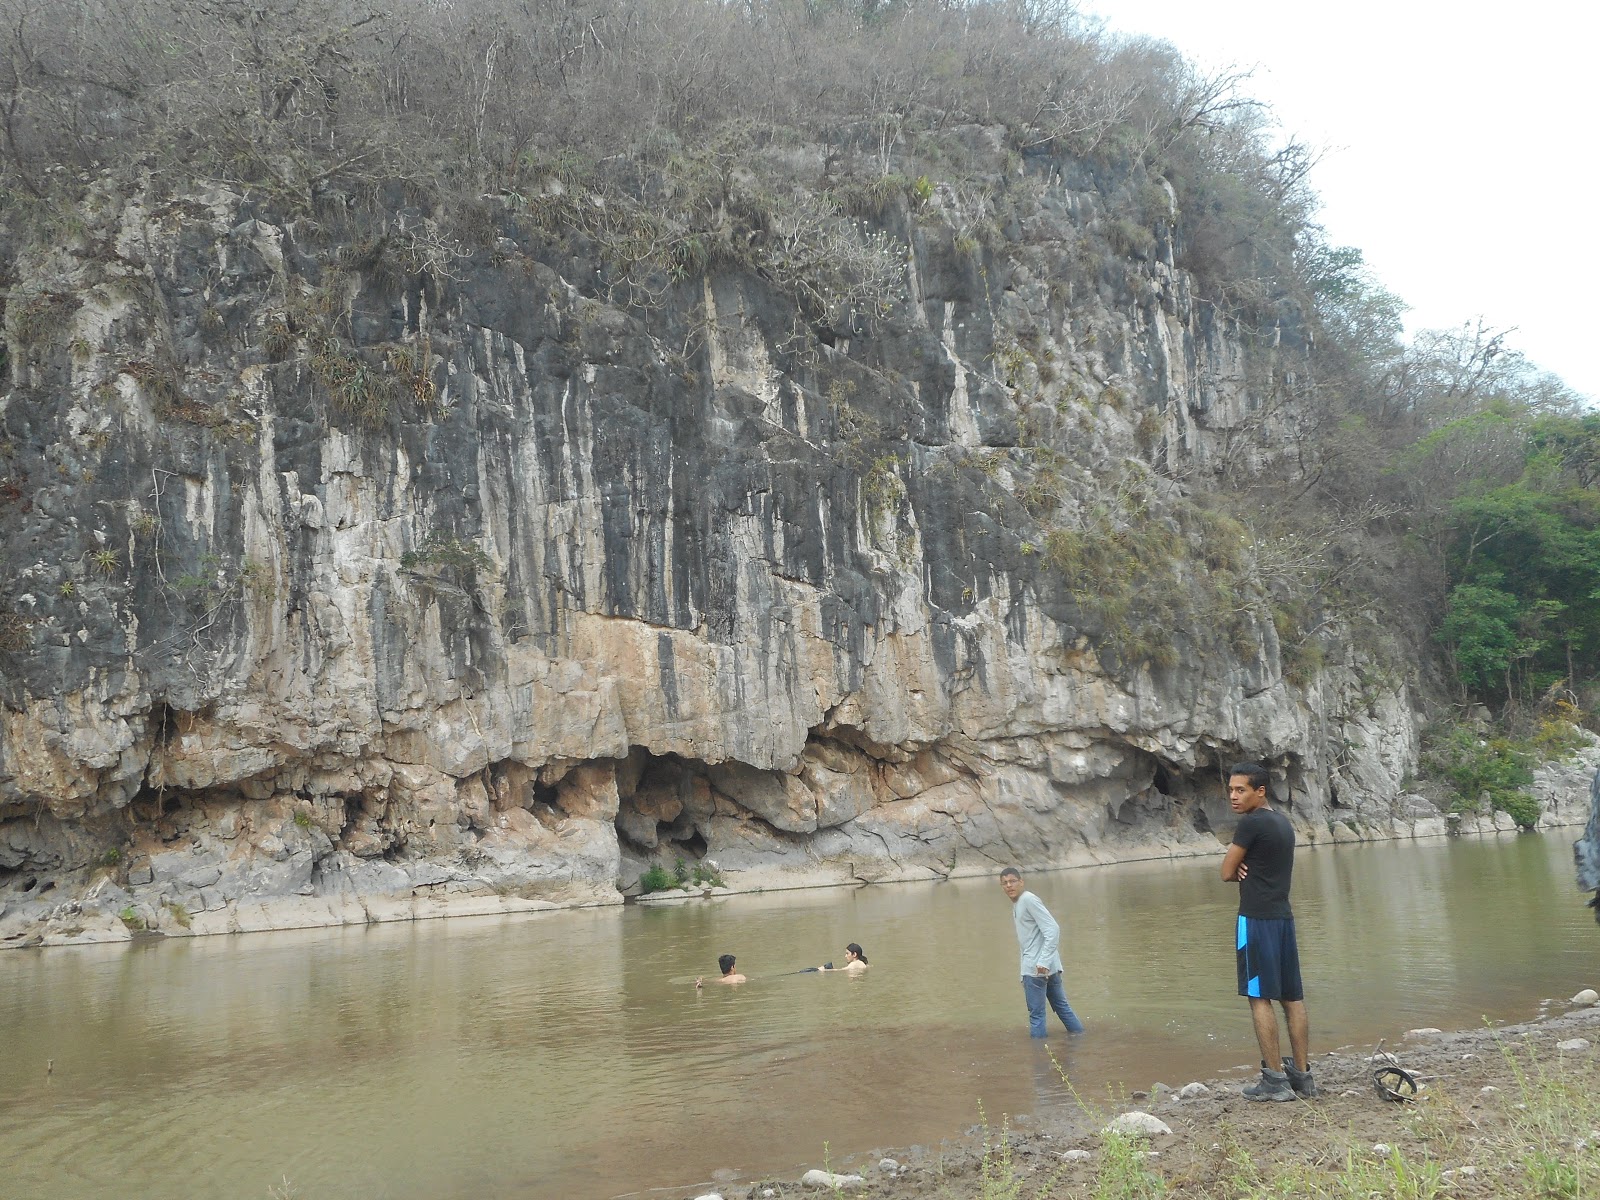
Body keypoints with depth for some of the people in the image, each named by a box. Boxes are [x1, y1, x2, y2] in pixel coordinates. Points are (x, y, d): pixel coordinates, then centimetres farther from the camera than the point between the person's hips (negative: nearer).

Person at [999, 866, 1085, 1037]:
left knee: (1036, 1012, -3)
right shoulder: (1016, 904, 16)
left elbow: (1052, 930, -19)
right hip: (1047, 966, 9)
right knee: (1061, 1006, 16)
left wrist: (1043, 961, -25)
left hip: (1037, 966, -9)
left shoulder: (1029, 900, -12)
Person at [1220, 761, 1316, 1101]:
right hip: (1283, 916, 9)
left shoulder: (1251, 823, -13)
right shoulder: (1283, 822, 14)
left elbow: (1227, 872, -8)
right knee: (1292, 997, 8)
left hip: (1256, 919, -9)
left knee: (1259, 998, -5)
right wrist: (1247, 869, 0)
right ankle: (1302, 1074, 12)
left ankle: (1275, 1079, -5)